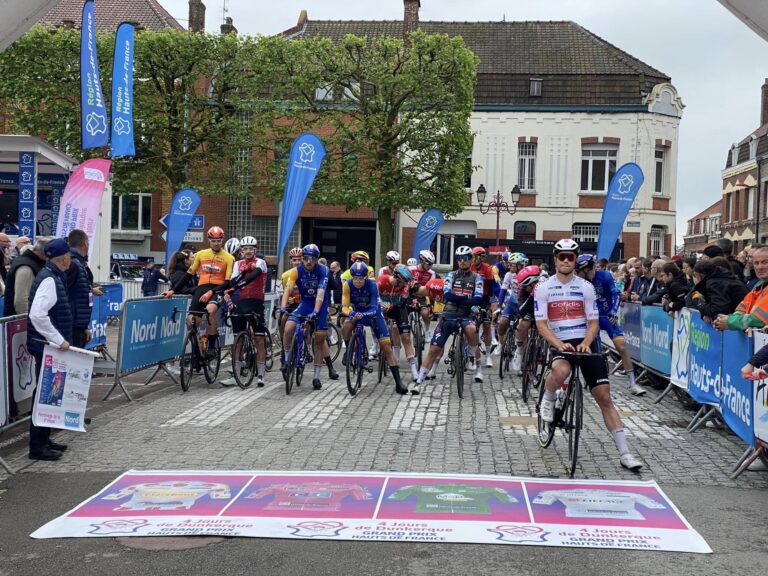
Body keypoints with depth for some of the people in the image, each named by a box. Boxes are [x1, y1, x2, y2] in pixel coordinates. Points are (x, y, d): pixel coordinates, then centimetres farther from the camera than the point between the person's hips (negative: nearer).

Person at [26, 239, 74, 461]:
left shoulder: (54, 277, 12)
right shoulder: (49, 280, -18)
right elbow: (37, 315, -28)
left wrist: (61, 339, 18)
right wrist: (59, 340, -24)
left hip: (51, 346, 10)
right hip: (47, 346, -10)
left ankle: (44, 440, 26)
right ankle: (37, 446, 3)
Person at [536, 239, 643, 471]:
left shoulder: (586, 287, 5)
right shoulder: (543, 288, 2)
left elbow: (594, 322, 4)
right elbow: (541, 324, -4)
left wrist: (586, 342, -15)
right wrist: (558, 344, -20)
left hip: (585, 345, 2)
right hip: (560, 344, -1)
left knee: (604, 397, -5)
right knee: (561, 371, -38)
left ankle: (624, 453, 0)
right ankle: (547, 400, -2)